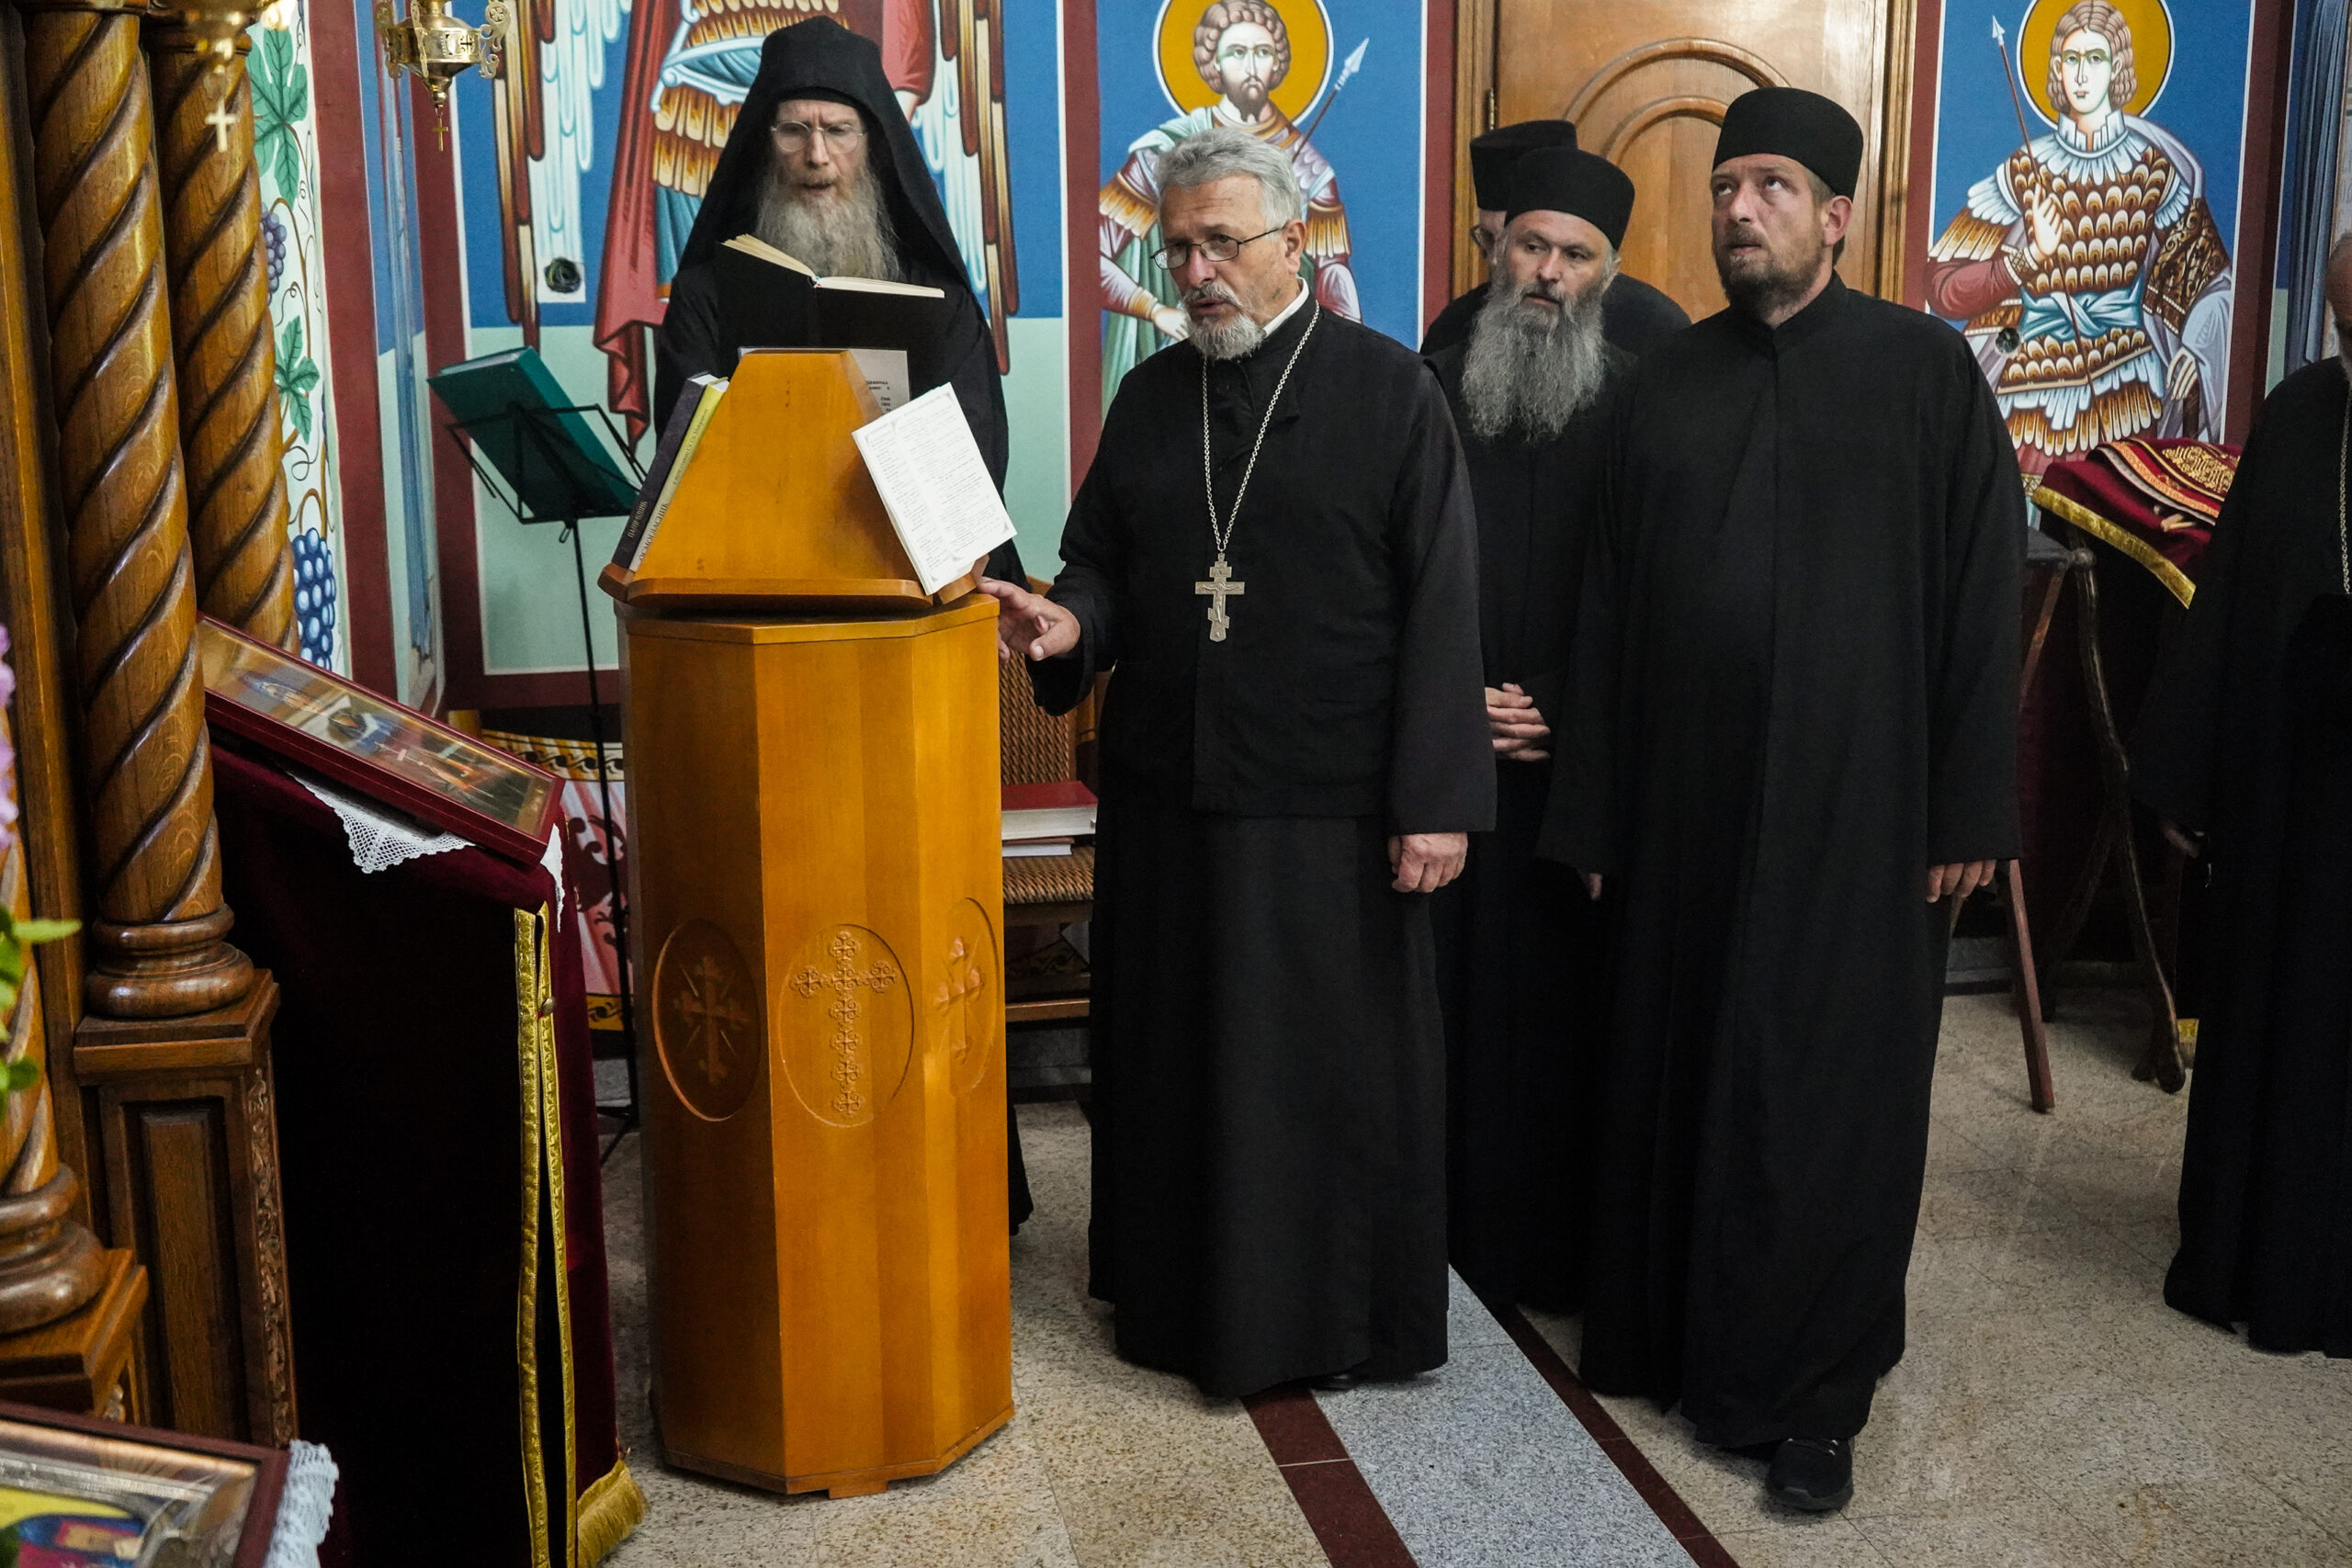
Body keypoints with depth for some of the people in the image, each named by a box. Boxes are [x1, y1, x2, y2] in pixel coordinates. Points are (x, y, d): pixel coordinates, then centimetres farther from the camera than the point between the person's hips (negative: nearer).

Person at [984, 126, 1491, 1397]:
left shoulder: (1388, 391, -4)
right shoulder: (1149, 397, 10)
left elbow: (1442, 605, -8)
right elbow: (1102, 563, 15)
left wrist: (1436, 800, -13)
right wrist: (1071, 622, -9)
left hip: (1329, 809, -4)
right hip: (1167, 798, 5)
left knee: (1333, 1068, 5)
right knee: (1172, 1053, 13)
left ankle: (1339, 1316, 24)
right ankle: (1184, 1295, 31)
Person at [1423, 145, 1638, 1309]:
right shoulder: (1433, 396, 6)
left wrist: (1567, 709, -8)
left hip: (1586, 765, -1)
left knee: (1568, 994, 4)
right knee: (1448, 989, 5)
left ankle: (1560, 1244, 18)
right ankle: (1445, 1226, 19)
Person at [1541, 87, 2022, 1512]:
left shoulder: (1926, 368, -1)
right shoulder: (1671, 383, 7)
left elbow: (1982, 592, -3)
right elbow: (1611, 608, 8)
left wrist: (1971, 807, -7)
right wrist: (1597, 809, 6)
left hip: (1860, 803, -3)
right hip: (1693, 800, 3)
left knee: (1831, 1090, 3)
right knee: (1680, 1071, 10)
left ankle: (1812, 1395, 19)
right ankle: (1678, 1338, 28)